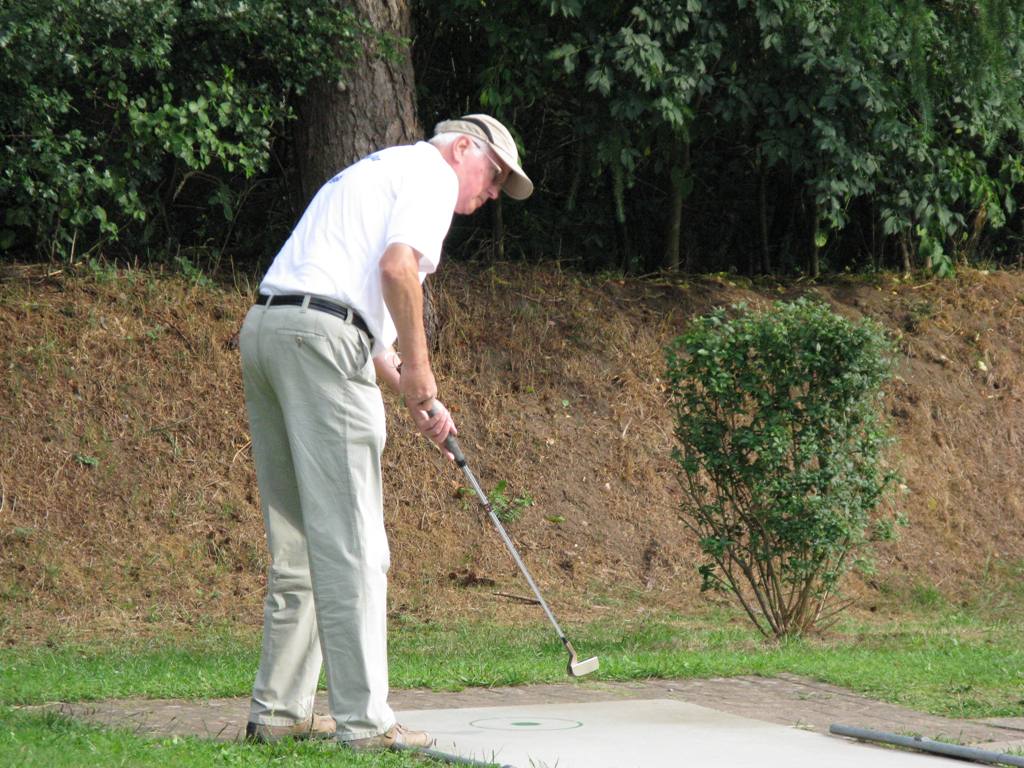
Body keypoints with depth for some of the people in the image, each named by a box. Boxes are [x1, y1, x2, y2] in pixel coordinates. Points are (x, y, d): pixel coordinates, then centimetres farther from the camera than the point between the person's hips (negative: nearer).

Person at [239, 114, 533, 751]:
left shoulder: (379, 173, 32)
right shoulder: (431, 174, 3)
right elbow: (397, 267, -16)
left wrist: (413, 396, 23)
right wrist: (418, 366, -8)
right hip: (322, 341, -10)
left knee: (299, 542, 14)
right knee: (351, 543, -9)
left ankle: (280, 711, 16)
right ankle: (364, 721, -10)